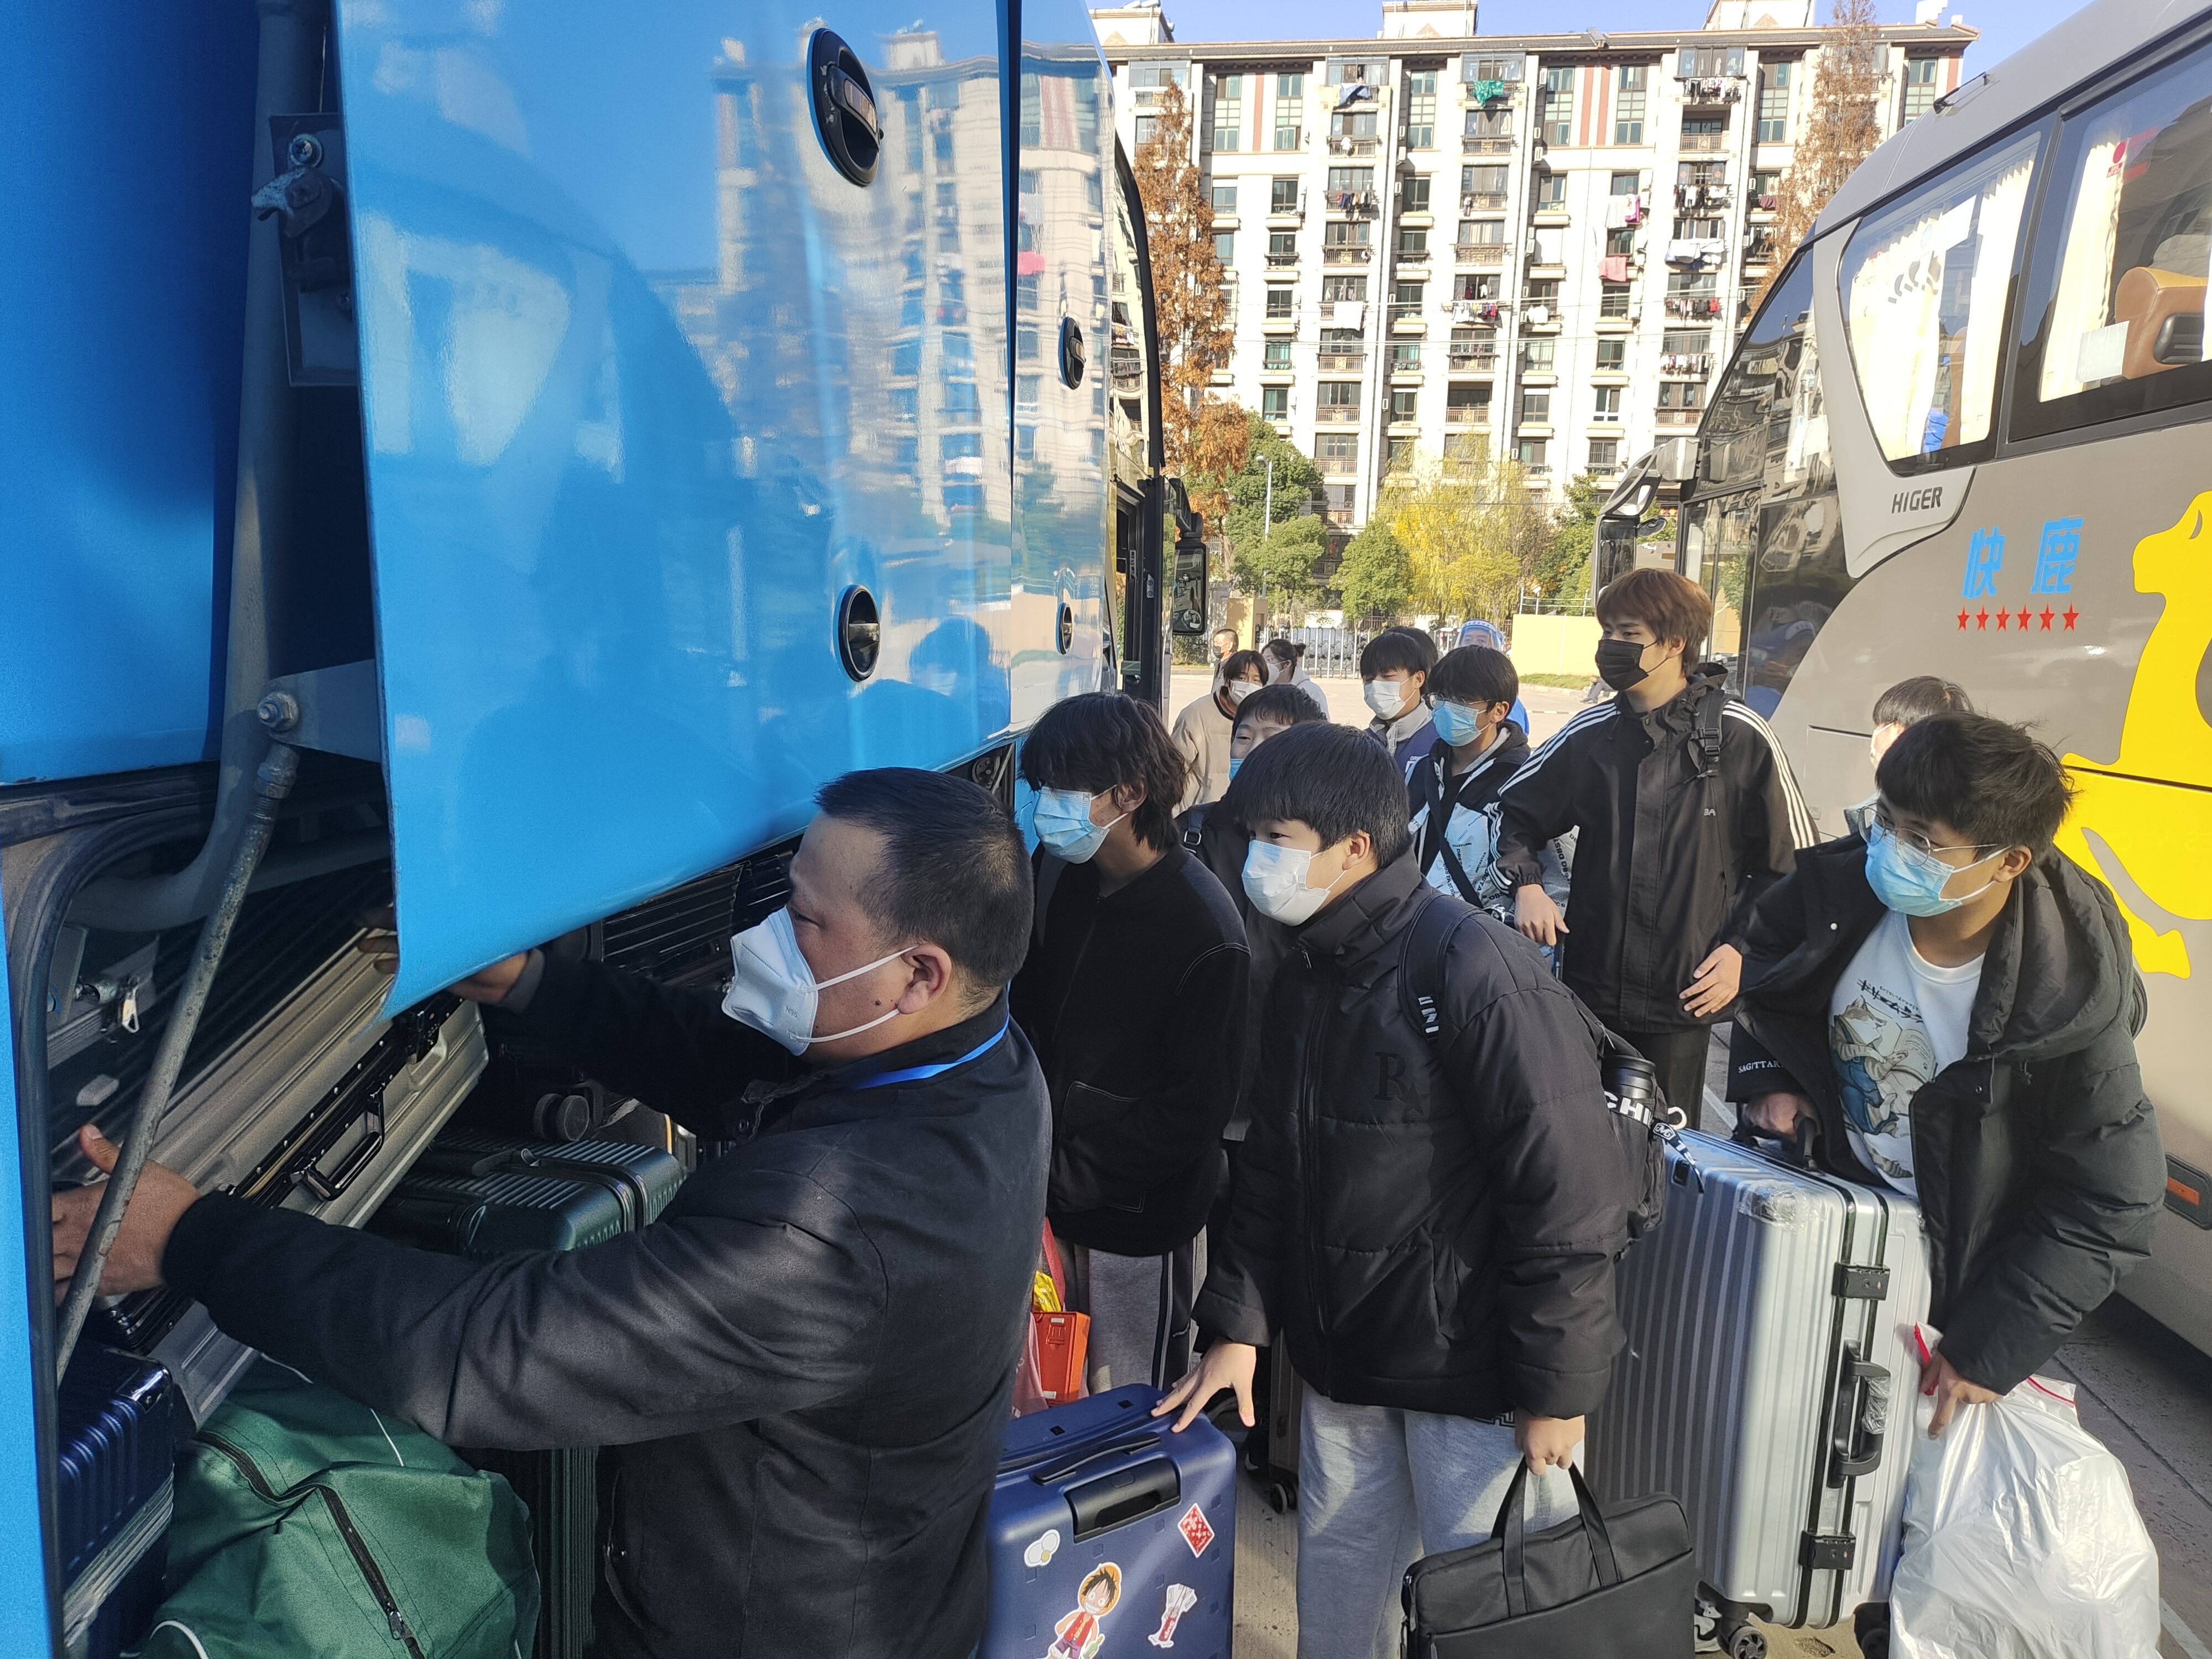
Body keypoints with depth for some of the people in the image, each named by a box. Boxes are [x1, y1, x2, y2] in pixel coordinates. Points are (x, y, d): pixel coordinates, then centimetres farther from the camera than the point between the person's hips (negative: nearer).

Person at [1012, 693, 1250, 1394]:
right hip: (1049, 1197, 6)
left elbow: (1193, 1111, -17)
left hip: (1140, 1221, -5)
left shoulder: (1205, 929, -21)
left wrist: (1061, 1176, -17)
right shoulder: (1054, 870, -3)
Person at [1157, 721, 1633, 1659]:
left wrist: (1557, 1387, -15)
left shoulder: (1478, 973, -22)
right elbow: (1273, 1166, 9)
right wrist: (1238, 1324, 5)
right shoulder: (1305, 976, 3)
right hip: (1342, 1351, 7)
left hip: (1472, 1365, -6)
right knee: (1338, 1575, 21)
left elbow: (1568, 1189, -20)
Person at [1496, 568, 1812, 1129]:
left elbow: (1790, 861, 1)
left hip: (1685, 997, -3)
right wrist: (1526, 884, -2)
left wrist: (1740, 948, -7)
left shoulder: (1741, 737, -5)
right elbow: (1515, 811, 15)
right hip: (1591, 986, 3)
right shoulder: (1591, 733, 5)